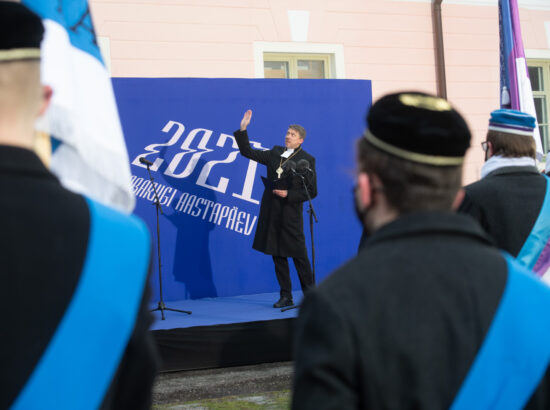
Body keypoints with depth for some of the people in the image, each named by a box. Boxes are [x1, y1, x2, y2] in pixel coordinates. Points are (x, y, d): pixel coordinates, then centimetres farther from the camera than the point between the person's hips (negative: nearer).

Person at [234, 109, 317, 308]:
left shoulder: (306, 160, -3)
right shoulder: (275, 153, 12)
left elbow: (311, 192, -5)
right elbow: (248, 152, 14)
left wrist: (288, 194, -16)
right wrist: (243, 130, 4)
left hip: (291, 212, -5)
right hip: (271, 211, 5)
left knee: (299, 256, -2)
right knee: (278, 256, 7)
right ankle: (286, 297, 15)